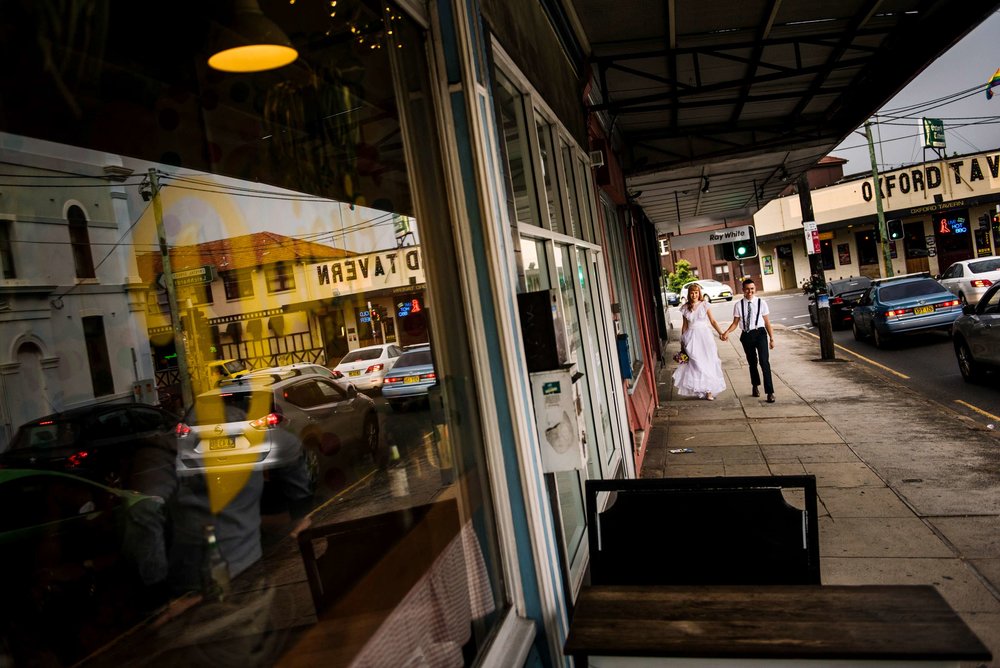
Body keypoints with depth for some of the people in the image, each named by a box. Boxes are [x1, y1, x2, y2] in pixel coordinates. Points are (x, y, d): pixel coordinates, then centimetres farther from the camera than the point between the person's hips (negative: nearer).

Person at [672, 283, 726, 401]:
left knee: (707, 363, 2)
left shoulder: (704, 305, -1)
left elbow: (713, 321, 0)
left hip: (704, 335, -1)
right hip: (691, 337, 1)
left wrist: (721, 333, -12)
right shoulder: (685, 308, 5)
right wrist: (682, 341, 11)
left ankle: (709, 391, 8)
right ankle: (697, 389, 2)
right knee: (694, 363, -4)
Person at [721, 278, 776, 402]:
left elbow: (767, 322, 2)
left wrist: (771, 338, 2)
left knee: (764, 362, -12)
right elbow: (735, 323, 2)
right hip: (746, 335, 2)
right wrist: (727, 332, -16)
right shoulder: (738, 305, 0)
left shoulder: (761, 303, -2)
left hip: (760, 333, -2)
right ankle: (755, 386, 39)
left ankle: (770, 392, -9)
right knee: (752, 362, 17)